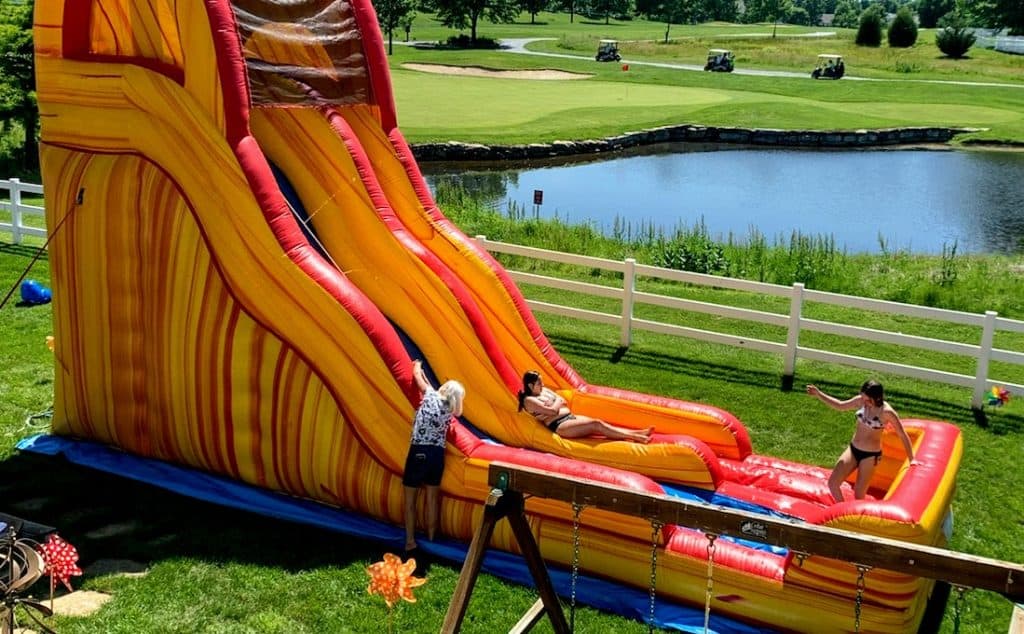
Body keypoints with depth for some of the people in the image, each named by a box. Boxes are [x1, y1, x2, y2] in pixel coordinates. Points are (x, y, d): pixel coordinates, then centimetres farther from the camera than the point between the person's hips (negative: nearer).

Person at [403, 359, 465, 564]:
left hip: (419, 451, -4)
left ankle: (410, 543, 4)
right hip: (438, 453, 4)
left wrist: (417, 366, 30)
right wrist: (423, 373, 36)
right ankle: (431, 539, 21)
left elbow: (417, 376, 9)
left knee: (410, 498, 4)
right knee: (432, 497, 15)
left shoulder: (431, 395, -5)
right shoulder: (449, 411, 9)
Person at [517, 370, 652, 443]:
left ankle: (637, 433, -21)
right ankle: (635, 438, -27)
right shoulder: (529, 400, -9)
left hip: (570, 417, 9)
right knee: (596, 425, -21)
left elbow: (563, 402, 13)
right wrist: (558, 401, 4)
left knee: (599, 423, -11)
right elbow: (553, 410, -17)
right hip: (558, 426, -9)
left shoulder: (544, 390, 18)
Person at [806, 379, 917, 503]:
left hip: (870, 455, -5)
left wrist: (912, 460, -8)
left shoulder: (887, 412, -21)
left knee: (859, 495, 1)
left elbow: (903, 435, -12)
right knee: (833, 483, 3)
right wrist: (819, 394, 0)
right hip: (853, 449, 5)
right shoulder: (861, 401, -7)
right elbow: (840, 406, 9)